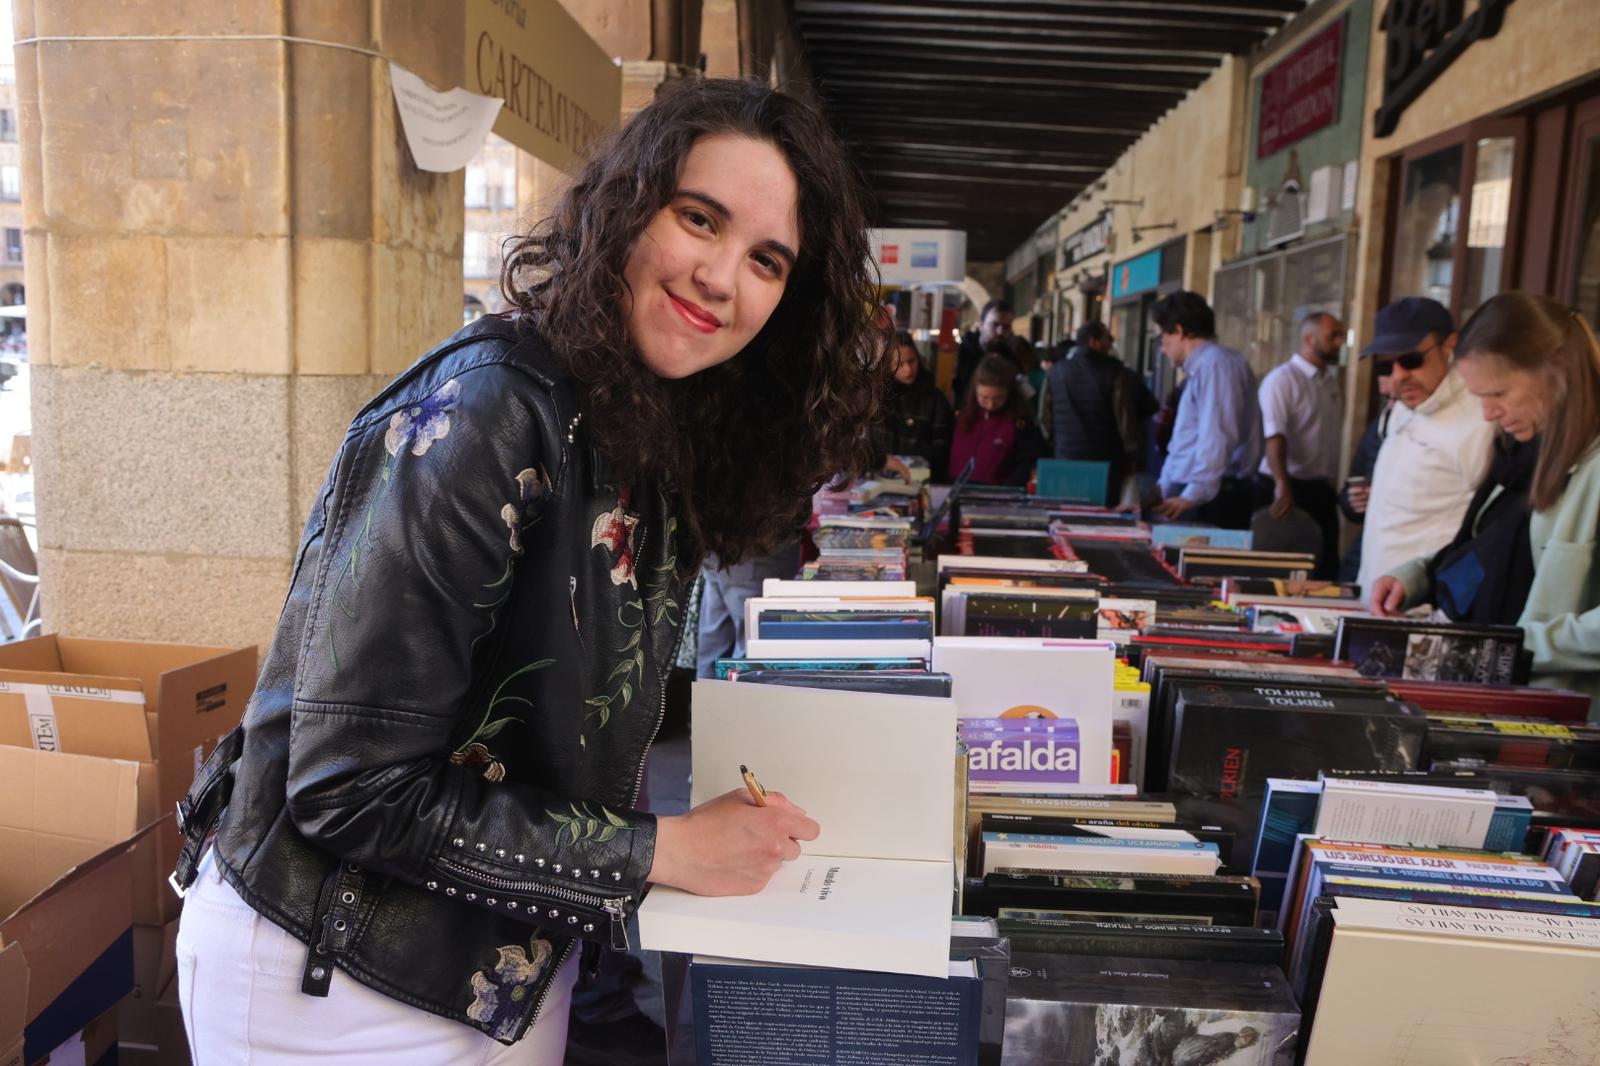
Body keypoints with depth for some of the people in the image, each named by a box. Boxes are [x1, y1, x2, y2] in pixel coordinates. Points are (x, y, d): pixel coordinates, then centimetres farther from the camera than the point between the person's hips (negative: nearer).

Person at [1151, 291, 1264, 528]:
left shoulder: (1216, 363, -10)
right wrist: (1162, 492, 22)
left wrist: (1193, 494, -27)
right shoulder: (1199, 368, 21)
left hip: (1212, 498, -9)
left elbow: (1217, 438, -21)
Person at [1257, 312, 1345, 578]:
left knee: (1327, 567, 8)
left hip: (1322, 490, 7)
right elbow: (1274, 436, -24)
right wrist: (1282, 486, -37)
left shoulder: (1331, 378, 12)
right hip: (1290, 488, -7)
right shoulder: (1282, 379, -12)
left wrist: (1330, 482, 13)